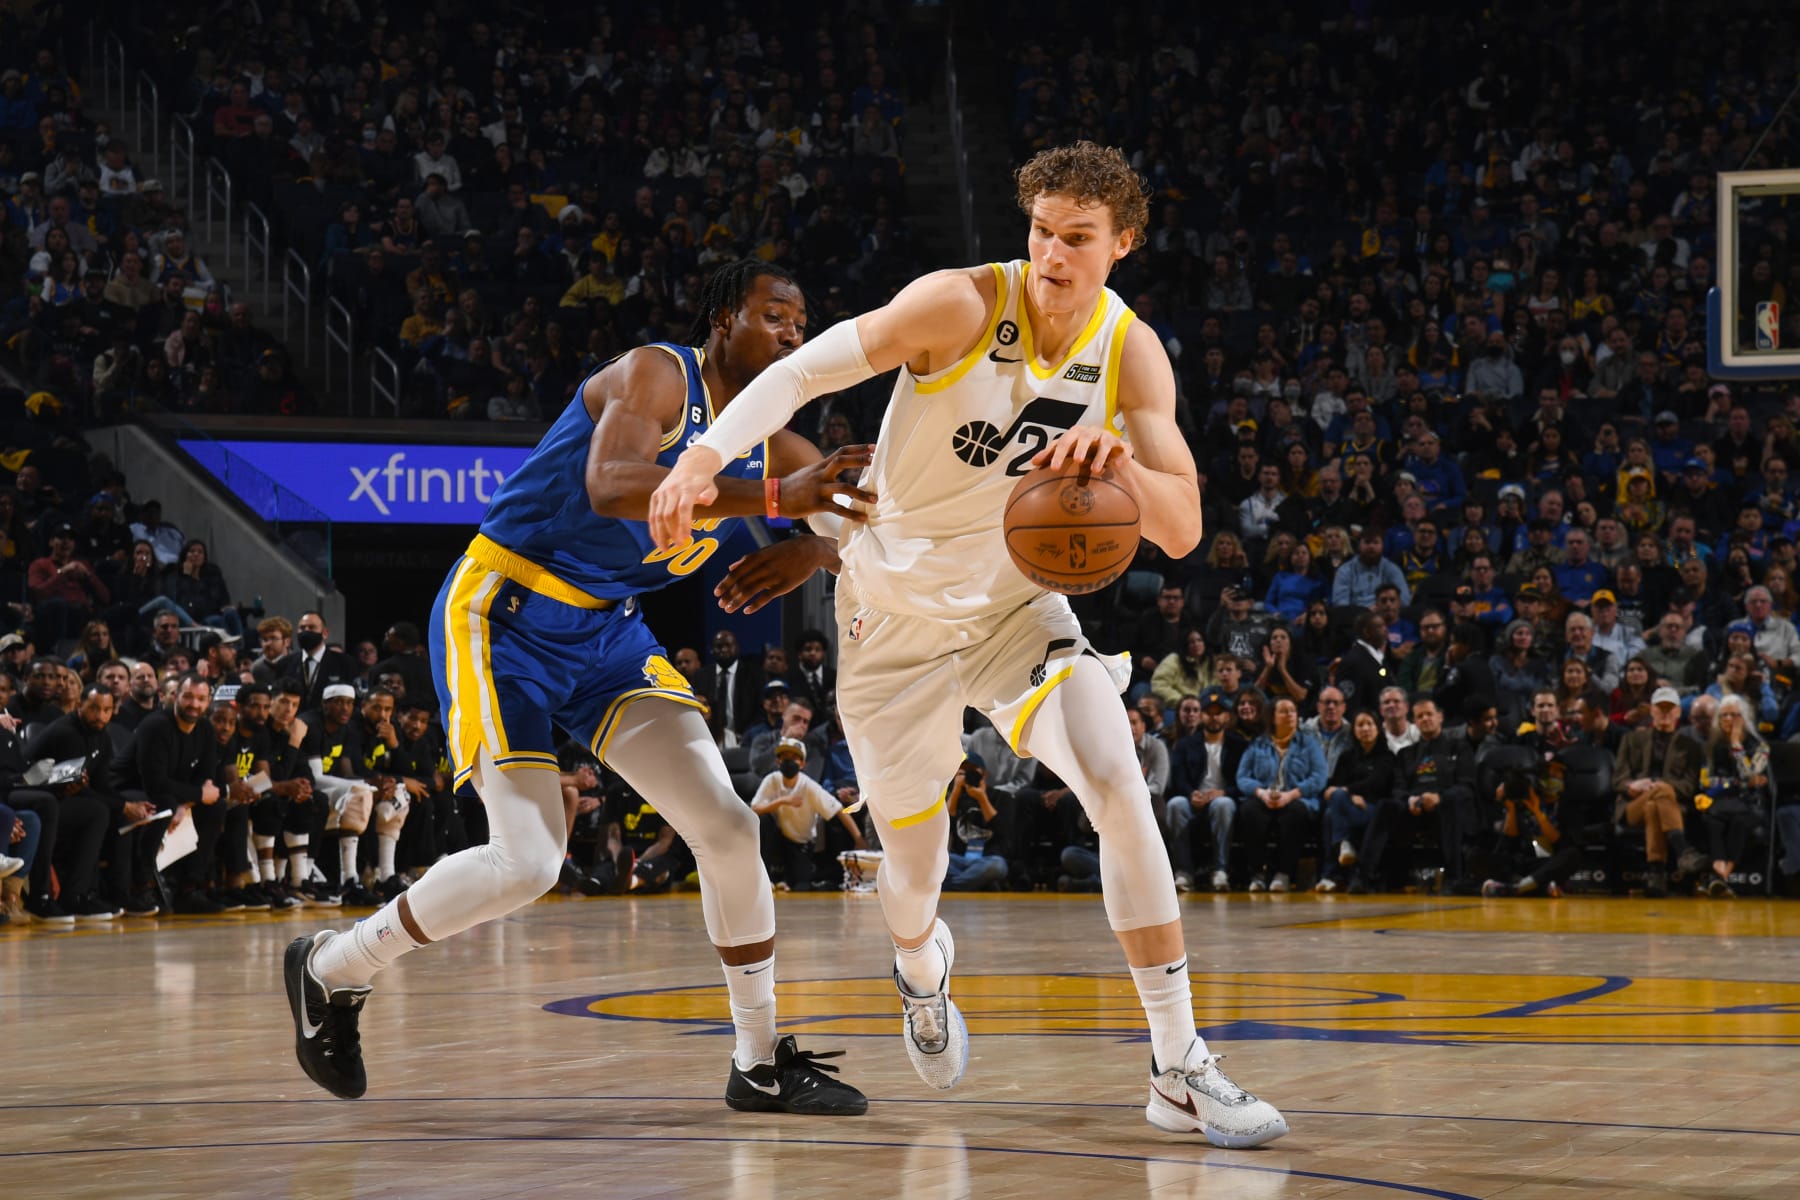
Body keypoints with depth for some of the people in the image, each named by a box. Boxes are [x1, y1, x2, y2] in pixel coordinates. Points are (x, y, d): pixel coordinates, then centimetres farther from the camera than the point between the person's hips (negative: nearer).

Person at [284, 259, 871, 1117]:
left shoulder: (768, 441, 6)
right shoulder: (656, 376, -17)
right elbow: (611, 486, -38)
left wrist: (812, 551, -15)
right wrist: (772, 497, -44)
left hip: (606, 628, 8)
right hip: (505, 617, -8)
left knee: (726, 826, -3)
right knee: (527, 862, -16)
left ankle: (761, 1063, 9)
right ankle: (331, 968, 6)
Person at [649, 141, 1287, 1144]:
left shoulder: (1132, 353, -12)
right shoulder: (962, 307, -22)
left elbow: (1182, 529, -18)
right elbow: (802, 374, -21)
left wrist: (1122, 464, -40)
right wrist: (705, 458, -37)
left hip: (1013, 606, 2)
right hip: (895, 615, -2)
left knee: (1121, 789, -21)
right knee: (915, 865, 8)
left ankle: (1182, 1069, -17)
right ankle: (921, 964, 49)